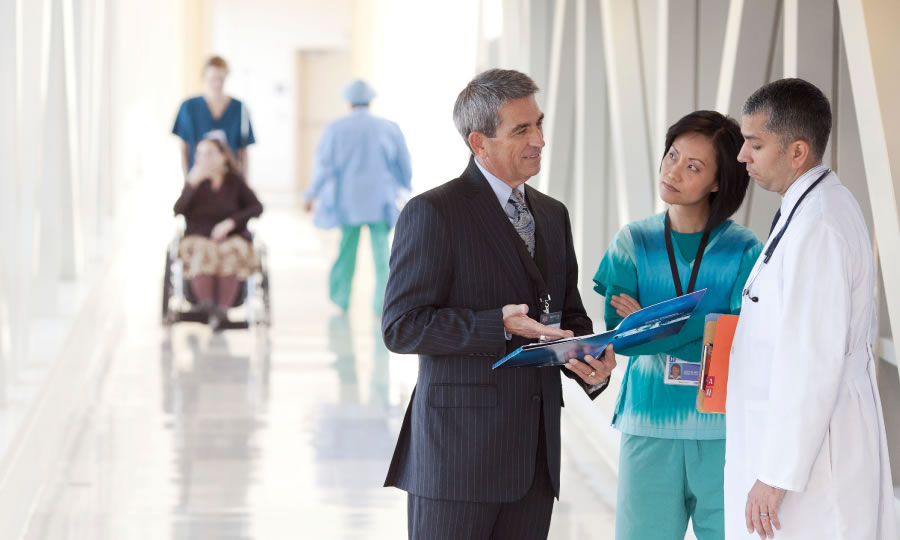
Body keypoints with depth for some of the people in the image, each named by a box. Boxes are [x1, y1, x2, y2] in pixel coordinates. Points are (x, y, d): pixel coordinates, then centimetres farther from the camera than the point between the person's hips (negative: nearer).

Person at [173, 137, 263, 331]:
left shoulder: (235, 182, 9)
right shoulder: (194, 181, 10)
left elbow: (257, 207, -1)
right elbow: (178, 211, -4)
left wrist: (230, 222, -14)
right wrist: (192, 184, -16)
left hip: (231, 239, 0)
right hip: (199, 239, 0)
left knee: (231, 254, -36)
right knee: (202, 254, -36)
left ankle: (223, 309, -49)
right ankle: (205, 304, -56)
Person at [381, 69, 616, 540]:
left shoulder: (553, 214, 17)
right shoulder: (433, 213, -6)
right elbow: (401, 327, -11)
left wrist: (592, 365, -1)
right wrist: (502, 326, -20)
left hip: (535, 455, 7)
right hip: (459, 447, -6)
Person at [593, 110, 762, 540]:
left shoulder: (743, 250, 0)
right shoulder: (633, 243, 6)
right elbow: (618, 332, -7)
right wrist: (705, 330, -20)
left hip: (723, 429, -1)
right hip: (649, 427, 1)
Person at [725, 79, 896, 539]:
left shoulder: (815, 226, -19)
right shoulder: (831, 207, 13)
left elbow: (812, 359, -22)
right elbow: (852, 329, 20)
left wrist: (776, 475, -20)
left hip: (808, 445, -10)